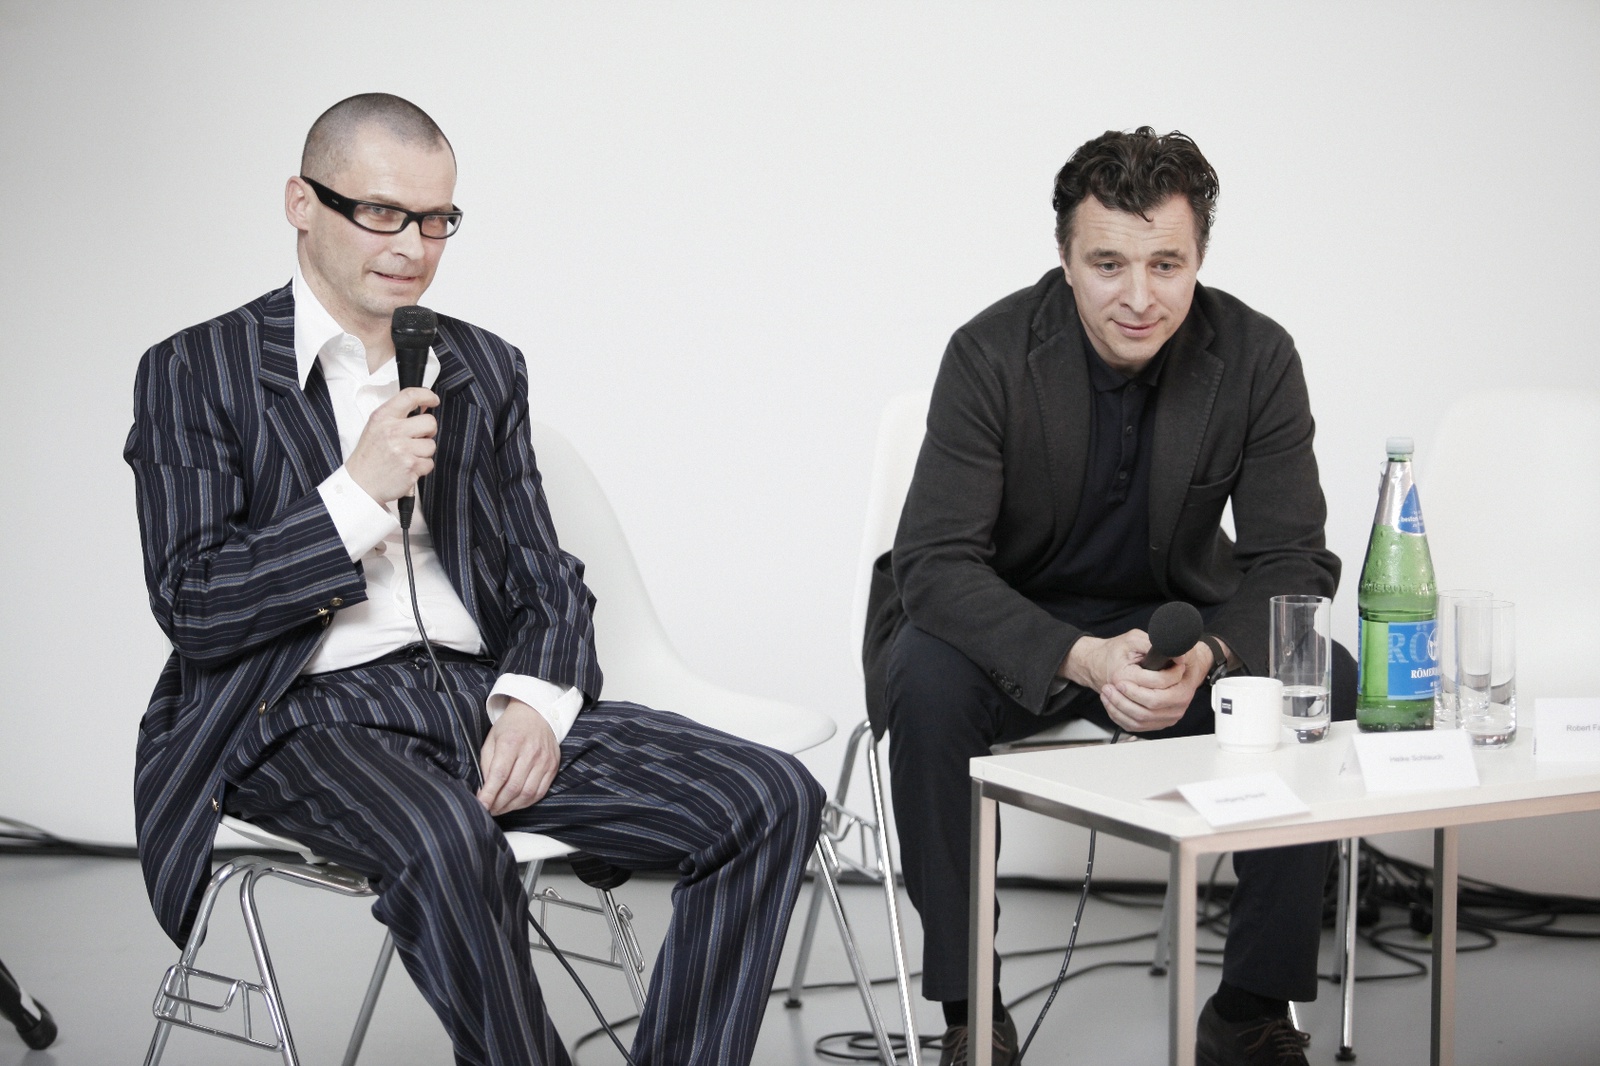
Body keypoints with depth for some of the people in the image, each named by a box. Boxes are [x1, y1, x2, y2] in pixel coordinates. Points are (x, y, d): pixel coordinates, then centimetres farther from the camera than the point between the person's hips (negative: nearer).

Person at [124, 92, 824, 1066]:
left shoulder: (486, 369, 18)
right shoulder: (196, 374, 5)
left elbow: (548, 578, 15)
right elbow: (192, 606, -3)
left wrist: (534, 698, -6)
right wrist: (356, 495, -12)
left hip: (484, 694, 5)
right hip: (313, 712, -5)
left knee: (772, 800, -15)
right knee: (448, 846, -39)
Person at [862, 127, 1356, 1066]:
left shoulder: (1258, 358, -12)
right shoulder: (992, 355, -19)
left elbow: (1291, 563, -11)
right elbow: (934, 562, -24)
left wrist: (1210, 656, -33)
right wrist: (1084, 660, -39)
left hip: (1176, 616, 2)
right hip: (1012, 626, -2)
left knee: (1325, 686, -22)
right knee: (928, 682, -33)